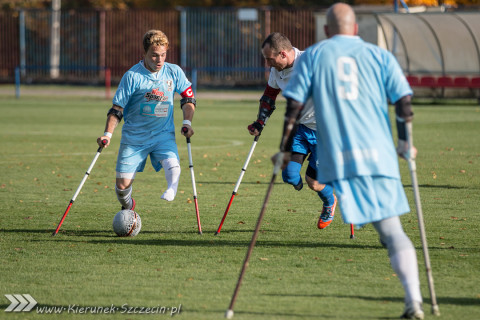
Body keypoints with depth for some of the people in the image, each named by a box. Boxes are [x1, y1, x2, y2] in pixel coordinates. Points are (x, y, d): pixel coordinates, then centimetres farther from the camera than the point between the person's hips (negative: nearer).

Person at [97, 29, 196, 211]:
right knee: (122, 184, 1)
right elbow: (117, 109, -5)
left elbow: (188, 97, 15)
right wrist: (108, 134, -15)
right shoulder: (132, 76, -10)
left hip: (163, 134, 1)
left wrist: (187, 122, 2)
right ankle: (127, 208, 28)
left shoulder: (174, 72, -1)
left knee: (172, 165, -33)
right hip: (134, 136, -1)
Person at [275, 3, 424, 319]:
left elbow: (294, 106, 3)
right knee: (392, 231, 3)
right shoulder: (380, 56, 12)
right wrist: (406, 145, 14)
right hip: (379, 157, 1)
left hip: (335, 160, -1)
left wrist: (285, 150, 10)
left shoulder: (312, 56, 10)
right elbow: (404, 101, 2)